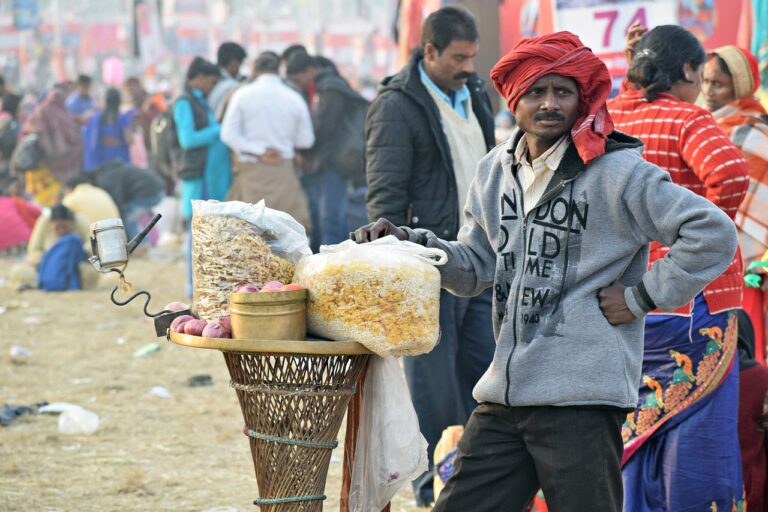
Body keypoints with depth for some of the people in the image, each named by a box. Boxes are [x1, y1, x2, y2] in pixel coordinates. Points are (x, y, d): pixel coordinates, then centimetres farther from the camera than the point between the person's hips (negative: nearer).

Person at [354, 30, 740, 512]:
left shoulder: (616, 173, -10)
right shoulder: (496, 171, 12)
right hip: (504, 393, 7)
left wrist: (643, 296, -11)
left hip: (581, 398, -7)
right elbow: (476, 268, 17)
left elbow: (715, 234, -14)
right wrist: (410, 243, 1)